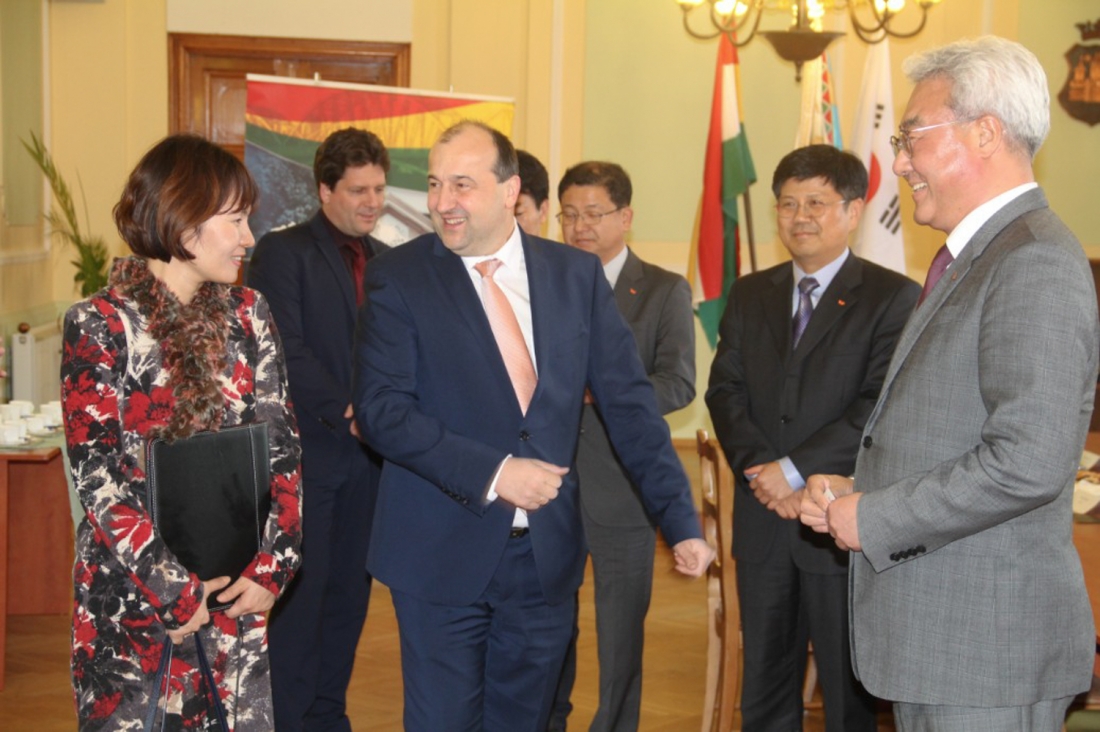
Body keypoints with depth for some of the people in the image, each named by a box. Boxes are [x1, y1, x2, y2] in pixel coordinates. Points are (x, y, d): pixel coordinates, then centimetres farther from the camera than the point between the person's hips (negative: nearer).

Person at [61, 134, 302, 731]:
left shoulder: (247, 313, 5)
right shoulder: (100, 324, -8)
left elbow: (281, 445, 3)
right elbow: (96, 474, -12)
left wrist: (271, 566, -6)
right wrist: (170, 588, -15)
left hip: (234, 587, 4)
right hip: (129, 592, -4)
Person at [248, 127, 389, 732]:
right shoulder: (283, 252, -5)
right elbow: (287, 348, -13)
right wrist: (344, 410, -15)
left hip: (366, 449, 6)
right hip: (305, 448, -6)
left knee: (349, 589, 10)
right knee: (300, 587, -2)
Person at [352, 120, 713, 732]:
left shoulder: (577, 274, 2)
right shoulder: (400, 277, -5)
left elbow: (629, 402, 2)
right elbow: (382, 409, -13)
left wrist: (682, 521, -3)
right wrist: (491, 472, -21)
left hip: (547, 552, 3)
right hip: (445, 552, -2)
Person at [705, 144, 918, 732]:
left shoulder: (892, 297, -5)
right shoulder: (750, 294, 12)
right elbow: (725, 390, 5)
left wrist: (796, 468, -18)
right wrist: (760, 469, -11)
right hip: (763, 521, 5)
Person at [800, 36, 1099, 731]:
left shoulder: (1036, 263, -17)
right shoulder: (973, 259, 15)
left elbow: (1030, 459, -27)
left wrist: (873, 518, -17)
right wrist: (856, 493, 5)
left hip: (989, 646, -9)